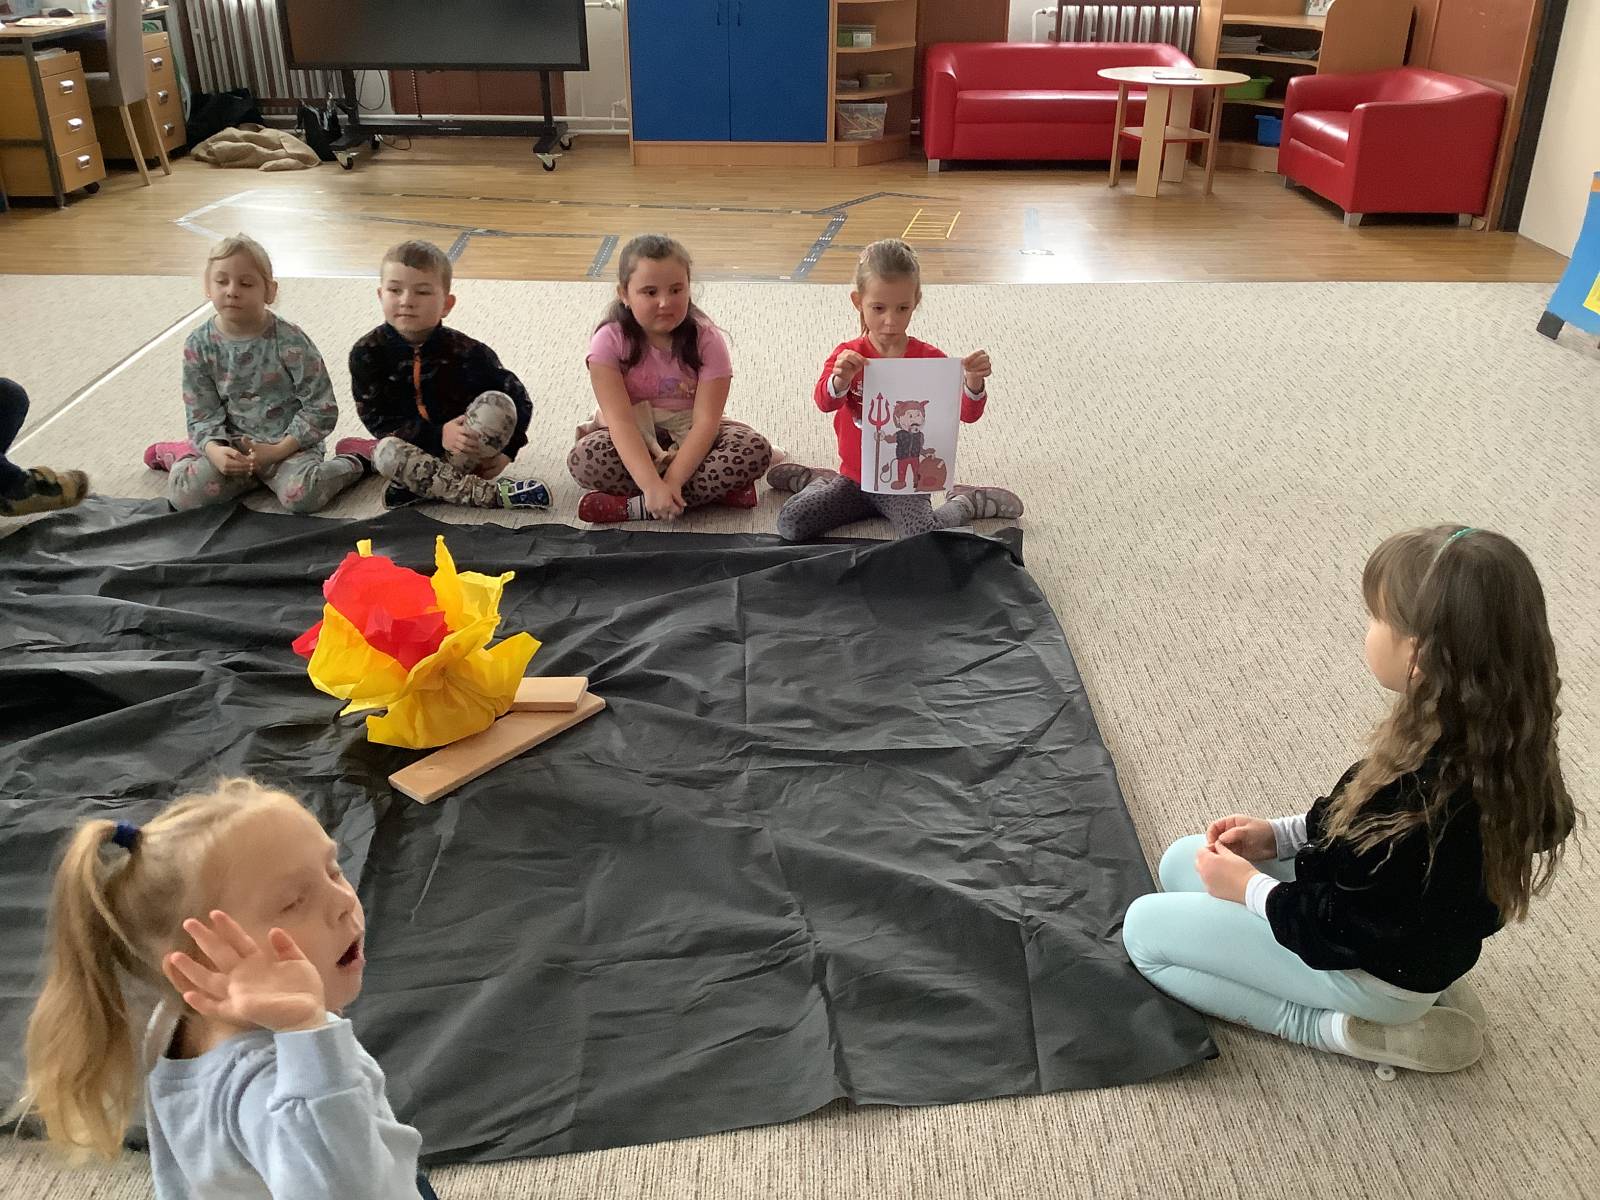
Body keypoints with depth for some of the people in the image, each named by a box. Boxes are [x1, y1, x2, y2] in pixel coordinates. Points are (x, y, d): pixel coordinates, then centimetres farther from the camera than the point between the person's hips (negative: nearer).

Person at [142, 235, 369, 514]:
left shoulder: (289, 341, -14)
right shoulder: (198, 346, -4)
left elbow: (321, 408, -12)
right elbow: (202, 415, -1)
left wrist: (276, 451, -20)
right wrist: (215, 451, -22)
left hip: (289, 442, -3)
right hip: (233, 443, 3)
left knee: (302, 496, -33)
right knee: (184, 493, -19)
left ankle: (352, 464, -1)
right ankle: (187, 454, 17)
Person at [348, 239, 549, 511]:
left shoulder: (465, 351, -12)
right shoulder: (367, 353, -11)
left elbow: (520, 399, -7)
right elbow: (376, 418, -14)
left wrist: (506, 450, -17)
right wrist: (437, 435, -26)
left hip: (464, 448, 0)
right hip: (410, 444, 0)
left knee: (497, 404, -25)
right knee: (388, 453, -33)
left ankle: (418, 486, -25)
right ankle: (490, 495, -32)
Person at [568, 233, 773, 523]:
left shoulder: (707, 340, -13)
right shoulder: (609, 341, -15)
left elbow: (705, 420, -21)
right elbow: (620, 420, -25)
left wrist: (671, 481, -35)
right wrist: (653, 485, -39)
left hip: (689, 437, 1)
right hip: (635, 440, 0)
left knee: (755, 448, -28)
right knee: (584, 459, -33)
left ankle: (631, 506, -30)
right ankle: (716, 490, -26)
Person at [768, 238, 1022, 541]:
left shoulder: (929, 358, -5)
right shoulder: (848, 356, -3)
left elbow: (968, 413, -9)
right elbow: (825, 402, -20)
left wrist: (974, 381, -31)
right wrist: (840, 379, -43)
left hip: (907, 482, -2)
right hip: (856, 479, 2)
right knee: (790, 524, -14)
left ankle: (964, 504, 4)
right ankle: (821, 483, 18)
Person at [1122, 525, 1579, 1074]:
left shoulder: (1430, 793, -38)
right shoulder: (1482, 736, -11)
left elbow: (1344, 931, -26)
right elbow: (1365, 820, 8)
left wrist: (1250, 888, -10)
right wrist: (1278, 835, 1)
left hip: (1375, 973, -8)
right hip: (1401, 930, 9)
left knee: (1145, 929, -2)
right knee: (1182, 862, 15)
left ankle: (1335, 1027, -1)